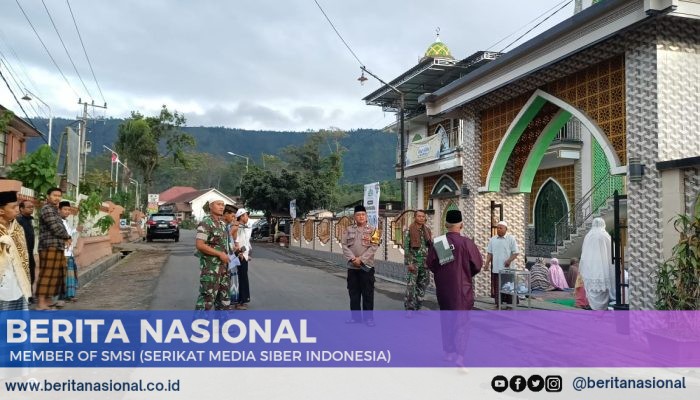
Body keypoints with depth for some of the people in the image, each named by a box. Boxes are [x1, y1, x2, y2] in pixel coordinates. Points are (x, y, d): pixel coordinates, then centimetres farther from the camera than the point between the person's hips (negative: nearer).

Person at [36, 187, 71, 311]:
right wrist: (67, 237, -1)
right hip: (50, 247, -10)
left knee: (55, 274, 11)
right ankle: (41, 303, -13)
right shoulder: (47, 209, -9)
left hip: (57, 247, 10)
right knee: (47, 274, -12)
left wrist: (65, 238, 2)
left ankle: (47, 301, 17)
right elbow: (56, 227, -16)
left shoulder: (54, 209, 22)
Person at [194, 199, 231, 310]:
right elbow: (199, 245, -22)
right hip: (210, 266, -8)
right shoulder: (205, 223, -14)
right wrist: (220, 254, -20)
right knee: (207, 296, -5)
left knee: (224, 296, 14)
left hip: (223, 265, 9)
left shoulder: (222, 223, 12)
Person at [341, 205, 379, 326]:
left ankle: (368, 317, 9)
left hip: (367, 266, -2)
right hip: (352, 266, 2)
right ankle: (355, 316, 19)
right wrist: (352, 259, -15)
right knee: (353, 293, 9)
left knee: (368, 293, 1)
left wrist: (361, 259, -16)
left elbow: (373, 247, -8)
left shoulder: (372, 230, 2)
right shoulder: (348, 230, 7)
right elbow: (344, 245, -1)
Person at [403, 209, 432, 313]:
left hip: (425, 261, 6)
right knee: (411, 286, -7)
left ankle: (417, 307, 22)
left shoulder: (427, 231, 10)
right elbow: (406, 247, -8)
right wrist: (408, 263, -14)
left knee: (423, 285, 10)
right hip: (414, 261, -5)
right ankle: (409, 309, 0)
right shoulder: (410, 231, -5)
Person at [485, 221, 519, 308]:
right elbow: (489, 253, 12)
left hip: (507, 268, -3)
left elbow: (515, 253, -1)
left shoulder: (511, 239, 1)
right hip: (495, 268, 3)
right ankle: (498, 304, 16)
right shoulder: (492, 240, 10)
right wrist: (487, 262, -2)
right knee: (497, 288, 6)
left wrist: (509, 260, -17)